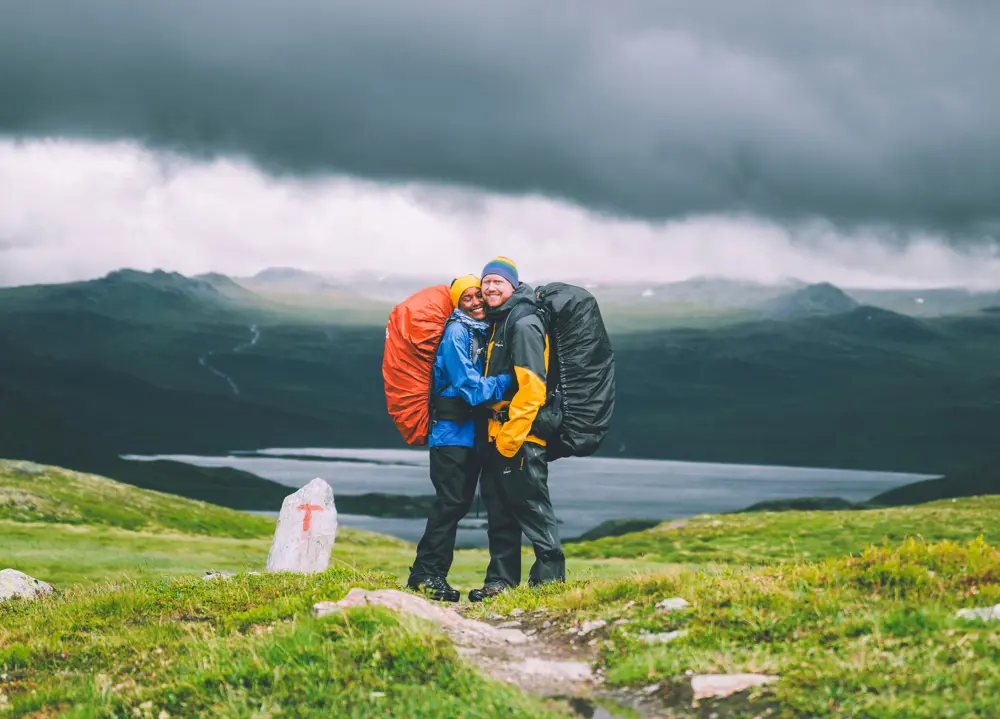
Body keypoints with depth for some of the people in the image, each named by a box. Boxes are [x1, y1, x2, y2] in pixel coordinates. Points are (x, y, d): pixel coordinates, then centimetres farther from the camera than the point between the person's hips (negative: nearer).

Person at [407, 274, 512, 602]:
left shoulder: (484, 331, 14)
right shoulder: (457, 333, -12)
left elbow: (485, 382, 18)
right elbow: (472, 388, -18)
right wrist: (507, 380, -15)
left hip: (471, 433, 9)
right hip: (452, 430, -9)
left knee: (460, 502, 9)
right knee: (450, 502, -12)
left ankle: (430, 574, 14)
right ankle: (426, 574, -9)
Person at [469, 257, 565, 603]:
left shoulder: (525, 325, -12)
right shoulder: (498, 323, 18)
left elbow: (532, 386, -20)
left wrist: (511, 437, -22)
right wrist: (495, 434, 17)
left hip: (522, 434, -10)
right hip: (497, 433, 10)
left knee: (532, 507, -6)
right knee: (499, 510, 11)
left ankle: (550, 576, -1)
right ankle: (501, 580, 17)